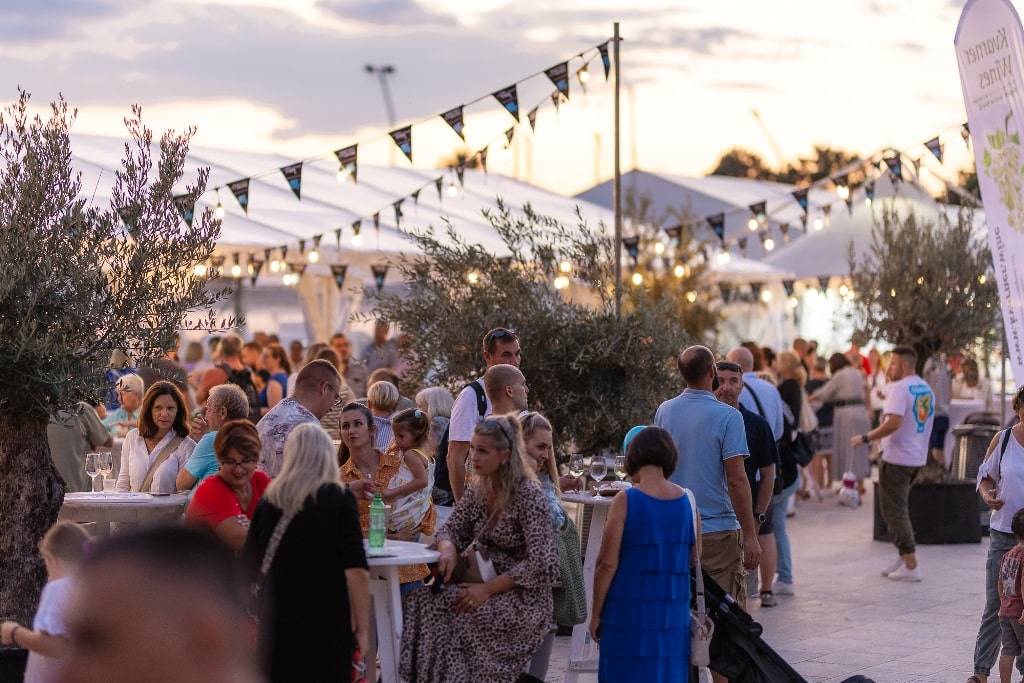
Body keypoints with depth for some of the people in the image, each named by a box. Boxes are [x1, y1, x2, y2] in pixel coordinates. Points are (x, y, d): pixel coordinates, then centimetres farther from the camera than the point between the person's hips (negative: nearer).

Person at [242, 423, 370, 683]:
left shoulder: (269, 501, 4)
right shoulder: (339, 499, -5)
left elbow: (249, 565, 13)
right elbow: (355, 570, -13)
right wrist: (362, 628, -8)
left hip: (277, 625, 3)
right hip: (327, 628, -3)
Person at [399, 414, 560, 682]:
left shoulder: (528, 493, -14)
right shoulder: (479, 488, 6)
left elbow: (538, 564, -18)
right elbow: (450, 530, 13)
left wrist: (488, 589, -22)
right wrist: (448, 549, -11)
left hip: (524, 598, -6)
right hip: (486, 583, 6)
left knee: (445, 608, -28)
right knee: (420, 600, -19)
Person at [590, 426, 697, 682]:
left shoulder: (625, 501, -11)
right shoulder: (688, 500, 2)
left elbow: (607, 564, -10)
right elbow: (694, 558, 10)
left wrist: (596, 614, -2)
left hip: (630, 610, -4)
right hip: (674, 612, 4)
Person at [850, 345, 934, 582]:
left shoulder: (899, 388, -16)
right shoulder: (926, 389, 12)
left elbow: (893, 423, -27)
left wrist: (865, 438, -18)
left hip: (897, 459, -9)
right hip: (918, 457, 9)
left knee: (895, 511, -3)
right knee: (900, 508, 21)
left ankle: (911, 566, -6)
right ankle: (904, 558, 23)